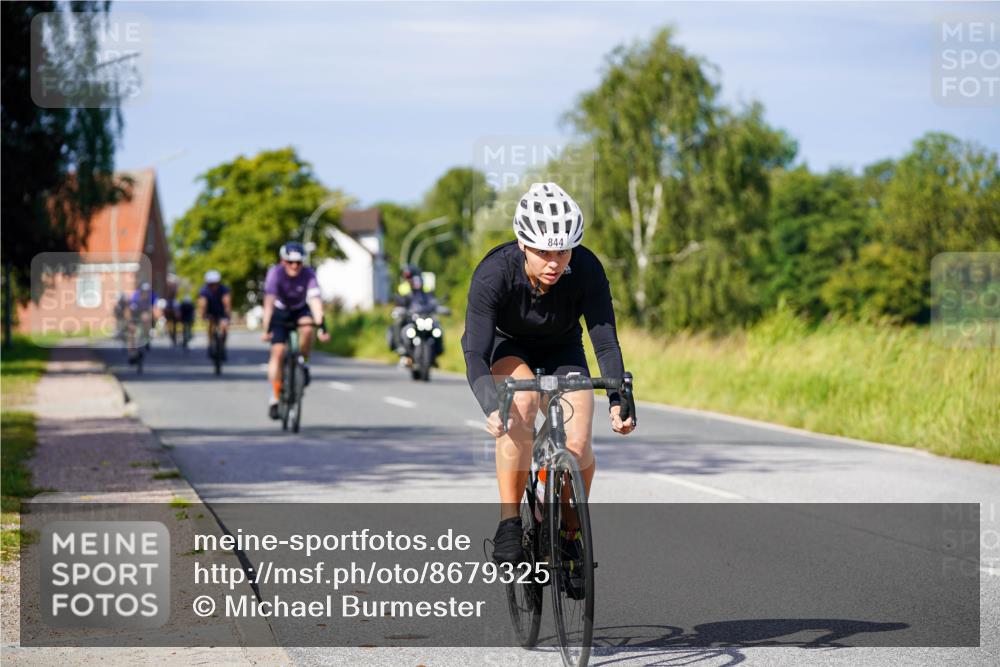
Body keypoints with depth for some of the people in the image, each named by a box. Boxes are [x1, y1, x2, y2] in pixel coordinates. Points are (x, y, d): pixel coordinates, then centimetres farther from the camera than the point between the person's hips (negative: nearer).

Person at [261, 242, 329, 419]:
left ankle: (303, 364, -8)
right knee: (278, 351, -14)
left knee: (307, 328, -33)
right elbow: (269, 302, -35)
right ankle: (274, 396, -6)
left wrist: (321, 326, -47)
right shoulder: (276, 273, -28)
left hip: (300, 310, 1)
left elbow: (315, 300, -35)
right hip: (280, 311, -1)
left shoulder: (308, 274, -26)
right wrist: (266, 328, -44)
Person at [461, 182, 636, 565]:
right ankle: (509, 523, -26)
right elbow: (475, 352, -37)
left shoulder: (587, 270, -29)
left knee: (578, 446, -18)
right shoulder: (494, 272, -33)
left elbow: (606, 342, -27)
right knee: (522, 401, -35)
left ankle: (571, 535, 9)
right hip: (507, 348, -2)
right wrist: (491, 407, -54)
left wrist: (619, 401, -42)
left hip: (562, 351, 2)